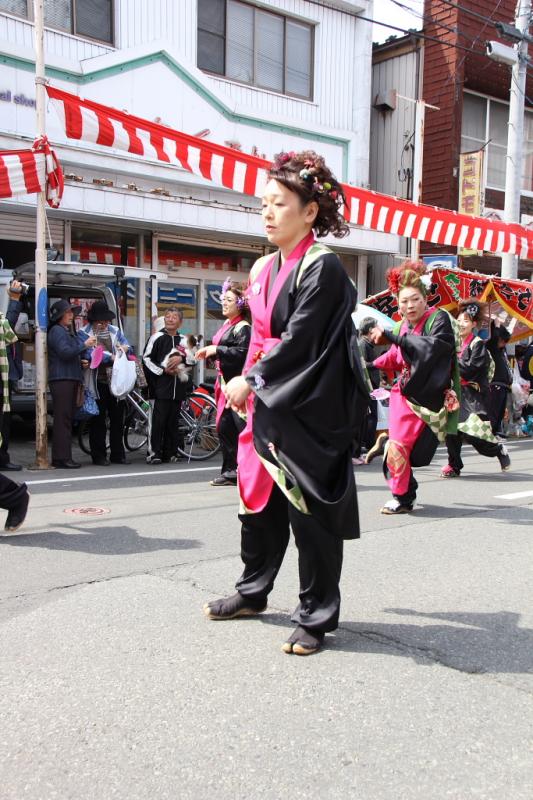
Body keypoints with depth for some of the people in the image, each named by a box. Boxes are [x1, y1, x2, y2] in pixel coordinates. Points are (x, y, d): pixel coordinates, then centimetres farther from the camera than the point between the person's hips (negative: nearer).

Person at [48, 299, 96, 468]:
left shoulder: (69, 332, 26)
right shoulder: (57, 331, -4)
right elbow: (65, 352, -18)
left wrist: (81, 361, 13)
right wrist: (84, 344, -15)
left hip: (71, 378, 10)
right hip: (61, 379, -10)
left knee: (68, 419, 9)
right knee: (63, 419, -12)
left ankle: (65, 457, 12)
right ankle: (61, 458, -13)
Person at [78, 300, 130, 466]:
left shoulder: (115, 331, 15)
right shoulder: (84, 333, -1)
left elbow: (126, 344, 10)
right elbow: (89, 353, -15)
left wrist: (125, 347, -14)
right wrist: (110, 357, -23)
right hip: (97, 382, -5)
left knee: (118, 418, 8)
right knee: (98, 420, 1)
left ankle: (117, 454, 17)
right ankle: (99, 456, 8)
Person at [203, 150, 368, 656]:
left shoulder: (323, 268, -12)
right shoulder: (263, 269, 13)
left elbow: (300, 340, -18)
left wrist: (250, 381, -13)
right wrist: (245, 384, 7)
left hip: (309, 411, -8)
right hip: (266, 404, 8)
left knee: (309, 511, 0)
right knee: (259, 500, 16)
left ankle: (316, 616, 15)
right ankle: (253, 591, 34)